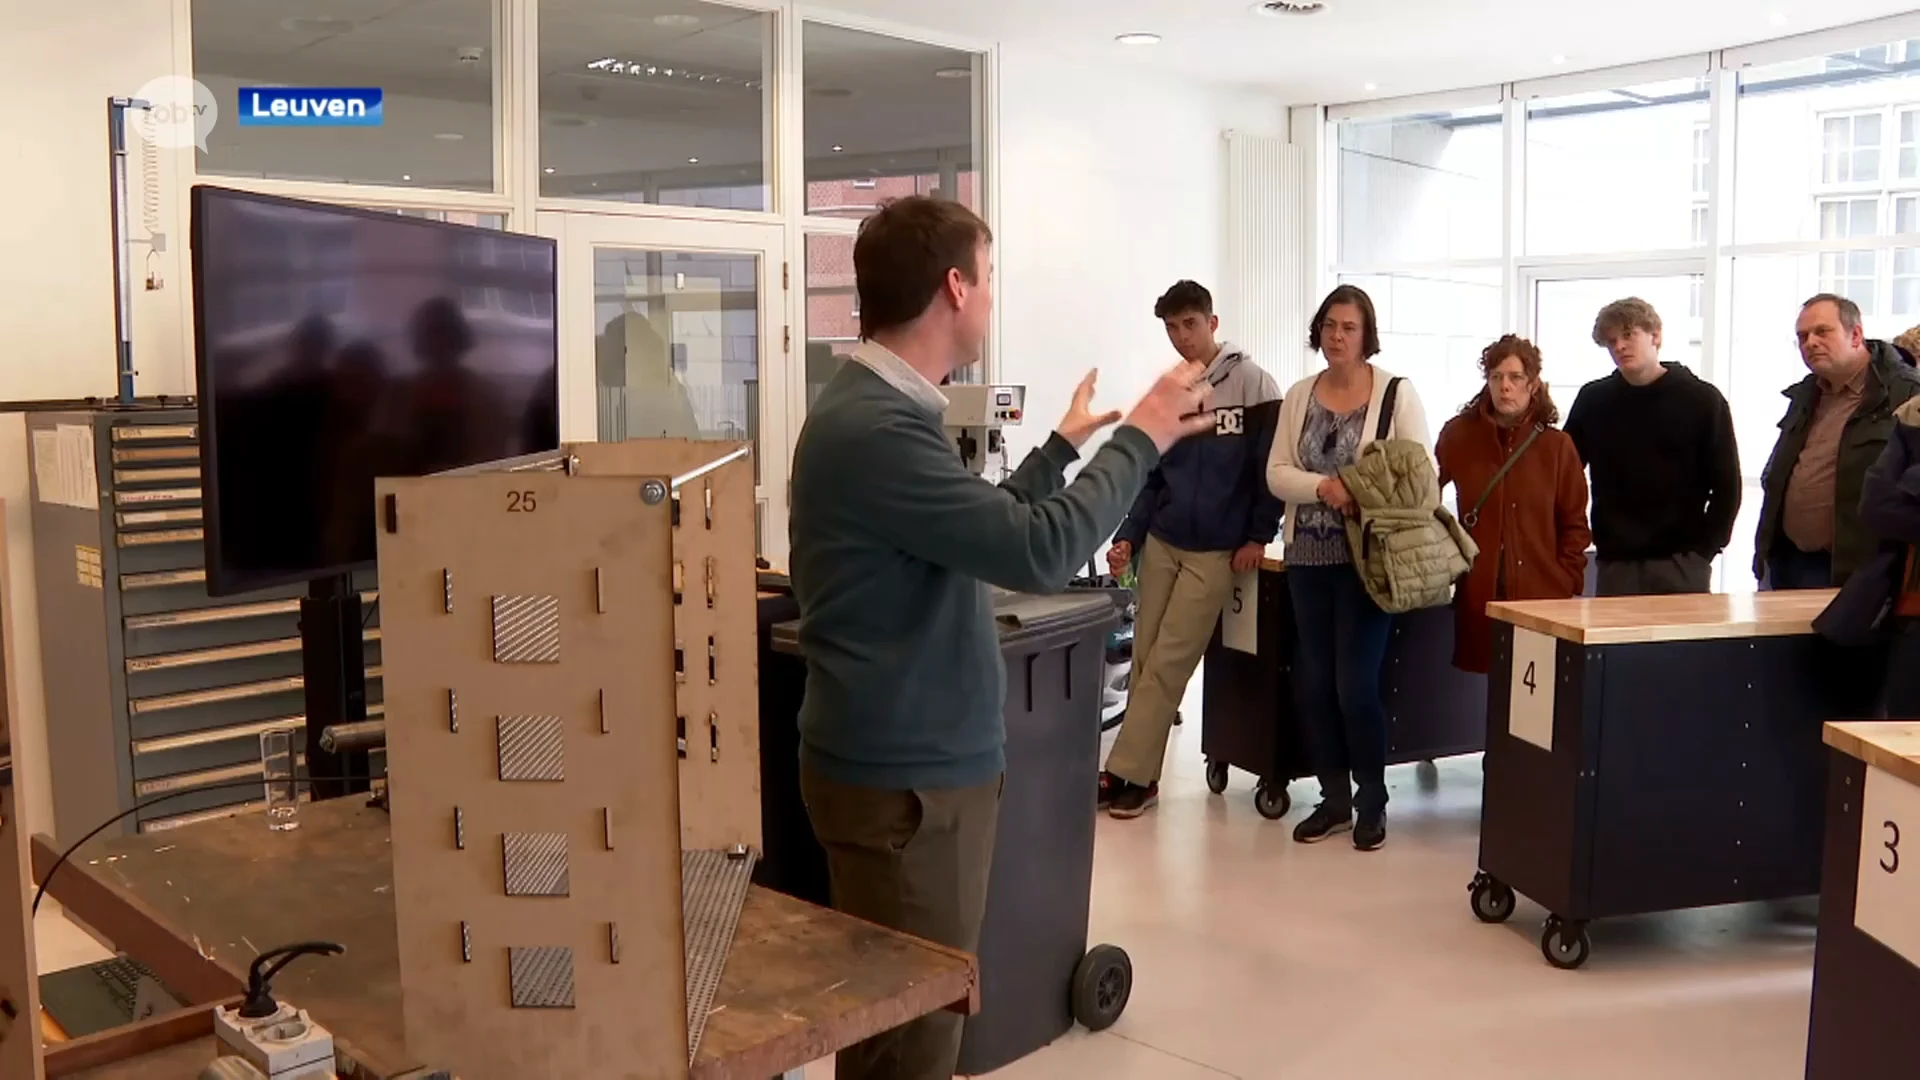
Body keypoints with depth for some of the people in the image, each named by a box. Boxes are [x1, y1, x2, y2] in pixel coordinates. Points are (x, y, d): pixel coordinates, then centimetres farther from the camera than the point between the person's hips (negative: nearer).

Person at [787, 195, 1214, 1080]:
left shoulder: (881, 408, 10)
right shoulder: (873, 426, -24)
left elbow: (983, 528, 20)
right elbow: (1037, 552, -26)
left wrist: (1064, 446, 22)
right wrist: (1140, 439, -13)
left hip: (915, 759, 10)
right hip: (904, 778, -10)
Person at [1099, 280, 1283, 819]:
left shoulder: (1253, 384, -6)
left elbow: (1272, 465, -6)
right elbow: (1152, 477, 10)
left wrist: (1258, 536, -9)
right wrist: (1127, 537, 0)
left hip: (1216, 551, -5)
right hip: (1160, 544, 5)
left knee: (1167, 665, -6)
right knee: (1144, 660, 5)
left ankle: (1128, 773, 1)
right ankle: (1141, 775, 13)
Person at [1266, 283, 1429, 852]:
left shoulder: (1397, 393, -3)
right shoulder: (1299, 396, 8)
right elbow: (1276, 474, 3)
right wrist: (1323, 487, -16)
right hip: (1308, 556, 5)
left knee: (1356, 684, -5)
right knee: (1313, 684, 8)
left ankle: (1372, 804, 13)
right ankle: (1334, 799, 22)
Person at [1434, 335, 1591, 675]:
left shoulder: (1557, 445, 3)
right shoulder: (1459, 435, 4)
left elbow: (1574, 524, 7)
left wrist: (1568, 581, 0)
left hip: (1542, 591, 0)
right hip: (1479, 590, 1)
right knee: (1485, 671, 0)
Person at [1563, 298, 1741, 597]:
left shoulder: (1702, 400, 1)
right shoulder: (1593, 400, 6)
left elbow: (1727, 485, 2)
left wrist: (1703, 548, -5)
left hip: (1682, 565, -1)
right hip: (1615, 564, 2)